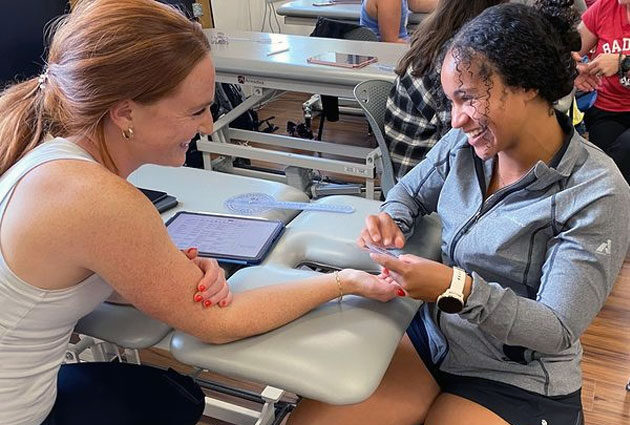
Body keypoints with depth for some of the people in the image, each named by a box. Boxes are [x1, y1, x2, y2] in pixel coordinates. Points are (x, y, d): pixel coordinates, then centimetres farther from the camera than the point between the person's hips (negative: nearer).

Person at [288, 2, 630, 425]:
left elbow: (558, 331, -20)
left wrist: (458, 288, -34)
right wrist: (392, 220, -9)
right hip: (428, 334, 5)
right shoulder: (463, 144, -5)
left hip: (518, 384, -4)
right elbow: (411, 191, 14)